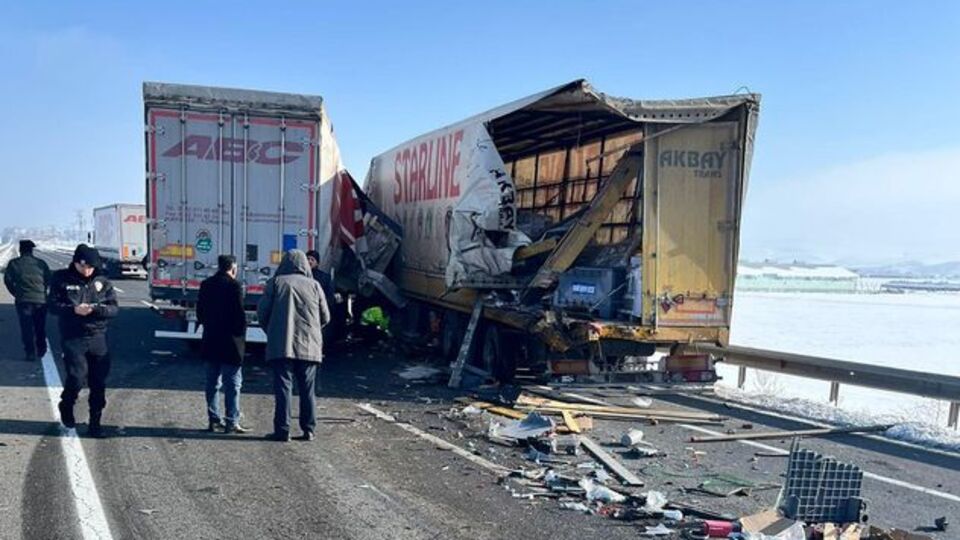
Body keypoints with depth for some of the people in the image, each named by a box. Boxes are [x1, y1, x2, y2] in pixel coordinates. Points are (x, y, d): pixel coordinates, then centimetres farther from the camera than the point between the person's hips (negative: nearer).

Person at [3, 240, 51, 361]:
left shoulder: (14, 264, 0)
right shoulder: (41, 263, 4)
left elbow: (8, 280, -1)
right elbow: (48, 280, 4)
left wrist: (16, 293, 10)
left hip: (23, 300, -2)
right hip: (41, 300, 2)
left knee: (27, 328, 1)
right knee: (40, 328, 15)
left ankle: (30, 354, -3)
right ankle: (41, 351, 24)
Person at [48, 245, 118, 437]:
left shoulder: (102, 283, 5)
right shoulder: (62, 279, 0)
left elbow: (114, 308, 0)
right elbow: (53, 305, -2)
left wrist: (95, 309, -19)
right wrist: (73, 309, -19)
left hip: (98, 338, 2)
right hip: (73, 337, -2)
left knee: (98, 383, 4)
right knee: (77, 376, -14)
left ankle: (95, 423, 17)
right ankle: (66, 406, 18)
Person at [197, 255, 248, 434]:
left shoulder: (206, 284, 9)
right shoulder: (234, 286, -12)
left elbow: (200, 312, 15)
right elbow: (240, 315, -15)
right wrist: (241, 335, -6)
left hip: (210, 342, 7)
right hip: (230, 343, -7)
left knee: (213, 382, 14)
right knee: (232, 383, -2)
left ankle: (214, 419, 18)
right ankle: (232, 422, -2)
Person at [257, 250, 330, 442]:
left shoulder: (276, 282, 2)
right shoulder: (314, 285, 6)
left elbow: (262, 311, 1)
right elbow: (325, 317, 7)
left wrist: (270, 331, 18)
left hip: (281, 345, -2)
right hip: (310, 345, 2)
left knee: (282, 386, 0)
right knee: (307, 389, 8)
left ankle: (282, 430, -2)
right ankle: (308, 429, 8)